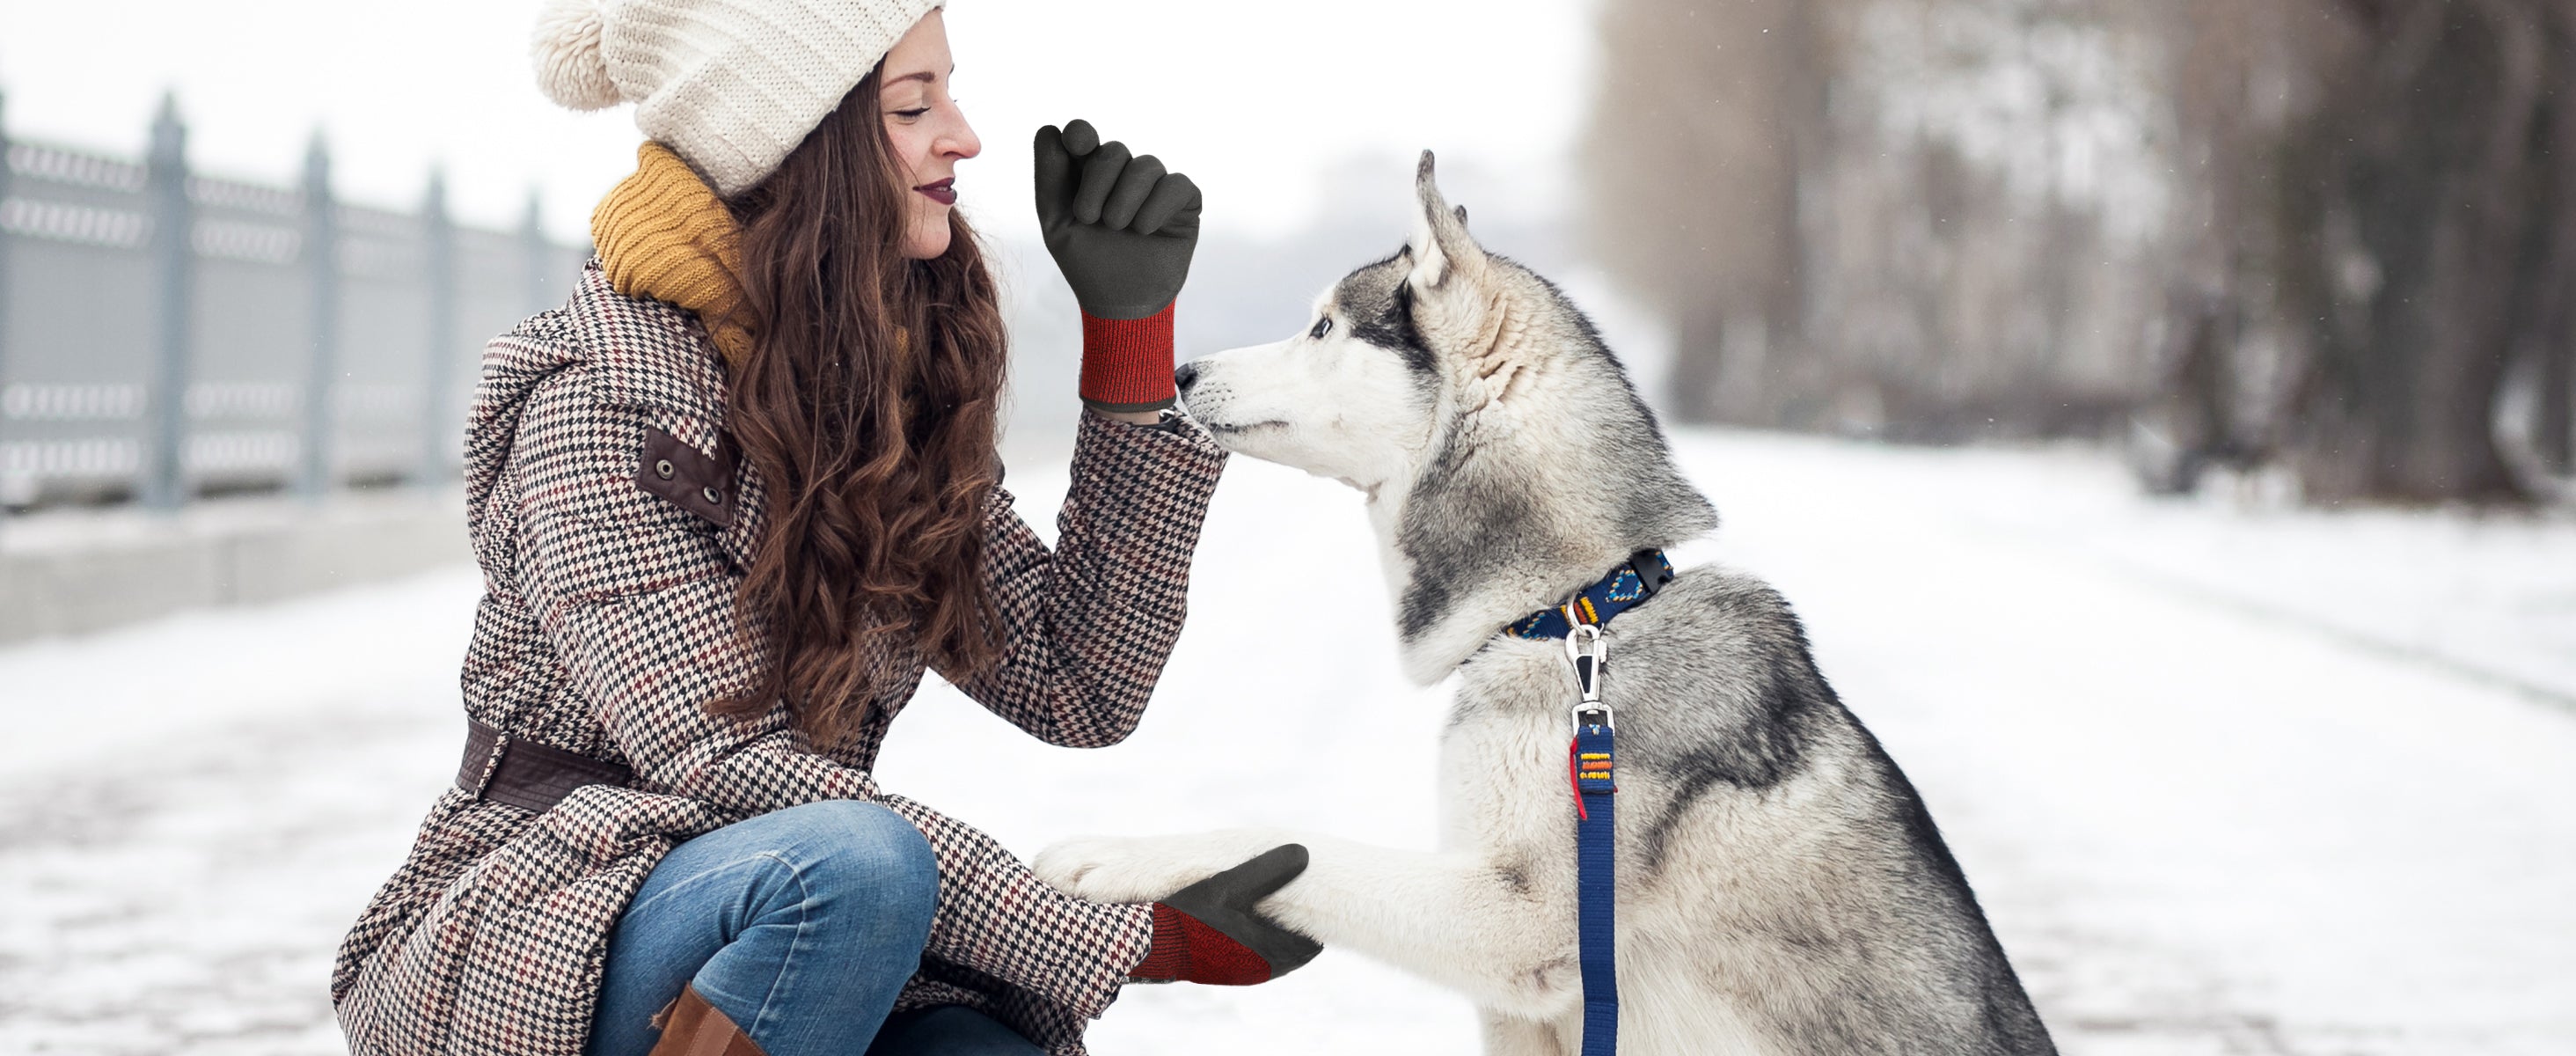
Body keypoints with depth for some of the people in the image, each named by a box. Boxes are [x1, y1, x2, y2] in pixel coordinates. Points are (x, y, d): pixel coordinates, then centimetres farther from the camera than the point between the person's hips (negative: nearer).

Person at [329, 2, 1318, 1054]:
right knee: (855, 863, -35)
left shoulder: (894, 388, 7)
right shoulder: (605, 396, -14)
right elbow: (727, 769, -23)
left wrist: (1131, 326, -3)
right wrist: (1131, 939, -26)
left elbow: (1081, 687, 2)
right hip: (525, 955, -4)